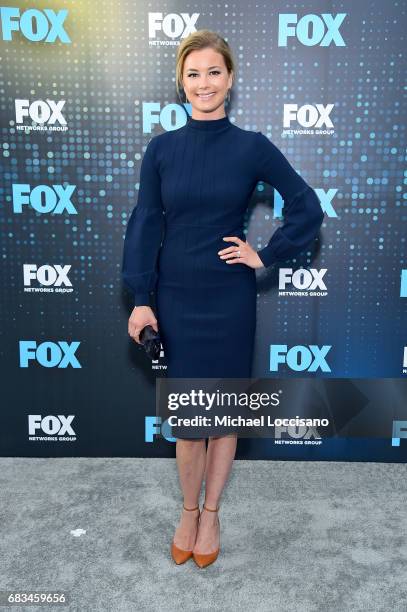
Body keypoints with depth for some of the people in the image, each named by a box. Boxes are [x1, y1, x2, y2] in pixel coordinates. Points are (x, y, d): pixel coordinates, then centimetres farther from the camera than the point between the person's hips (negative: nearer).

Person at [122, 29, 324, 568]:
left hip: (229, 299, -1)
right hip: (175, 298, 1)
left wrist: (266, 256, -3)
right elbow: (144, 225, 0)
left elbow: (308, 210, 1)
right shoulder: (161, 148, 2)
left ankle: (211, 513, 31)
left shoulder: (252, 147, -2)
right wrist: (141, 299, -5)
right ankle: (188, 510, 32)